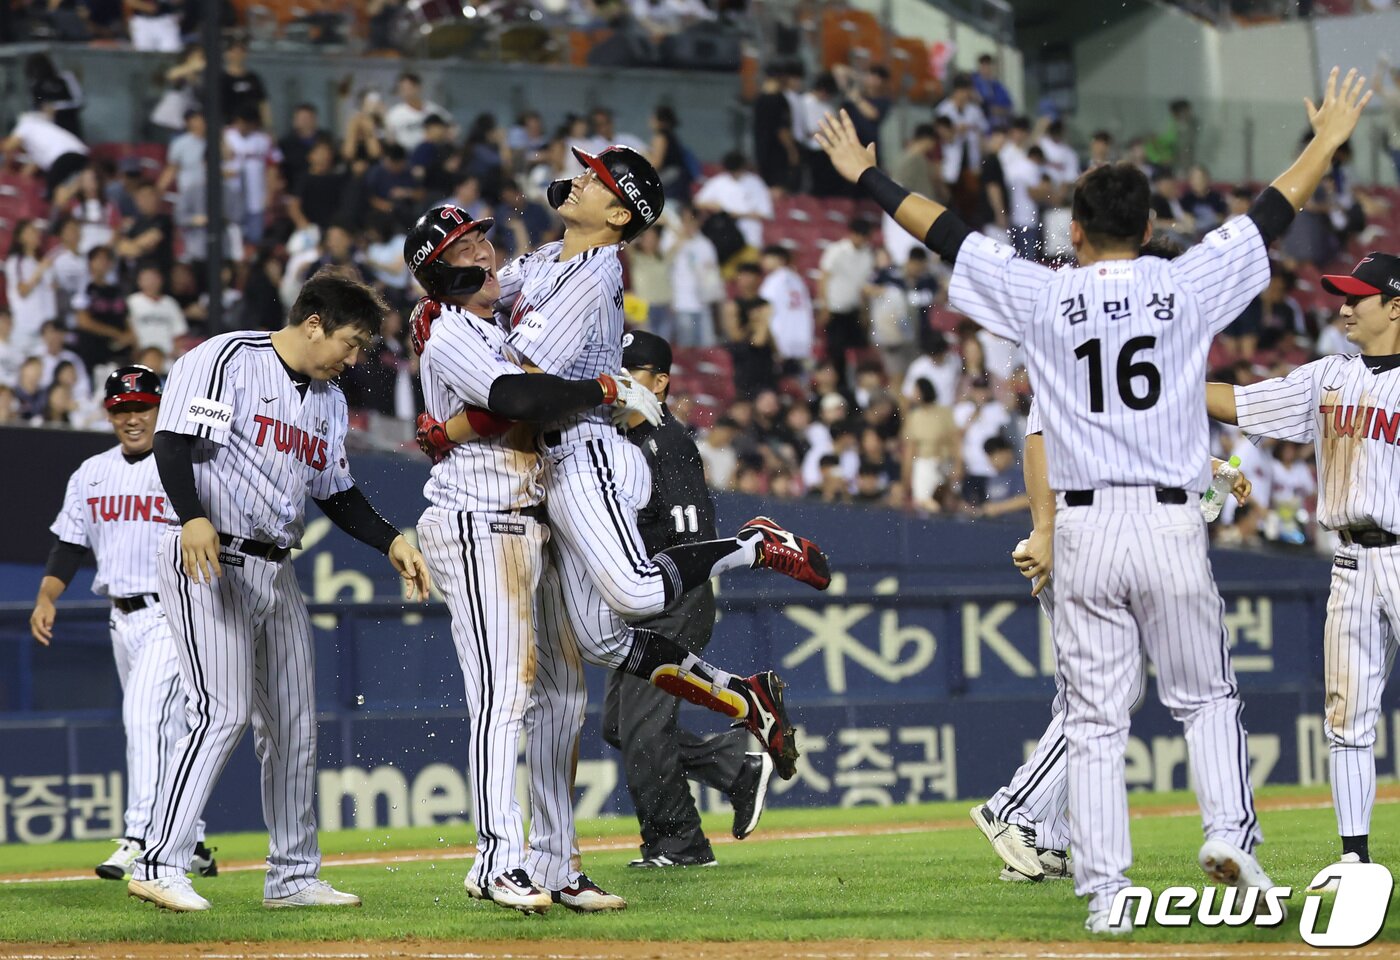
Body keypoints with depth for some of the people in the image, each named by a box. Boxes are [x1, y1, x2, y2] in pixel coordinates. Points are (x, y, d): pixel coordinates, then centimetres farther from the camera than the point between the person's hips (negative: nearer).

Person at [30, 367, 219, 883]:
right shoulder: (91, 474, 12)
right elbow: (69, 544, 13)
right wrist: (47, 598, -2)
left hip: (173, 614, -6)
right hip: (122, 619, 6)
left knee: (144, 715, -21)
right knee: (165, 734, 11)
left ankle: (138, 838, -26)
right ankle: (191, 846, 19)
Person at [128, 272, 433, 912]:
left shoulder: (329, 401, 17)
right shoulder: (227, 361, -9)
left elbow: (337, 492, 22)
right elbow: (173, 445, -19)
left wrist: (391, 542, 7)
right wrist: (195, 518, -34)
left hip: (277, 572, 9)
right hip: (209, 563, -9)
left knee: (294, 725, 10)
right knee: (224, 714, -18)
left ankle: (293, 876, 18)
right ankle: (159, 866, -18)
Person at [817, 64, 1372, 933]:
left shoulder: (1044, 299, 1)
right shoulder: (1185, 287, 1)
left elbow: (945, 233, 8)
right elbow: (1273, 215, 11)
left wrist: (867, 176, 20)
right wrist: (1330, 139, 25)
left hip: (1085, 529, 0)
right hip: (1171, 525, 0)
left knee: (1096, 721, 4)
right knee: (1207, 696, 14)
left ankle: (1105, 890, 0)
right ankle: (1230, 833, -6)